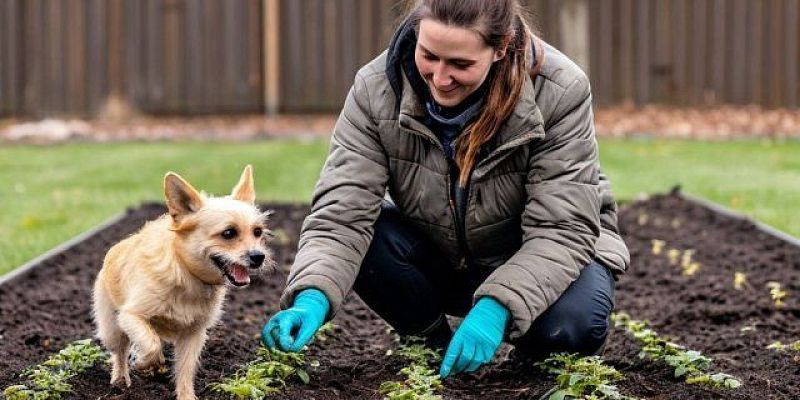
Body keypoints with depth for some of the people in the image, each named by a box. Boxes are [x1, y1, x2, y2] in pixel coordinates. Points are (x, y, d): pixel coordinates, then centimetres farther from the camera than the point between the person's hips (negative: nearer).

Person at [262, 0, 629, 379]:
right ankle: (435, 346, -1)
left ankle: (535, 360, 3)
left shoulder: (560, 92, -26)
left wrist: (496, 308, -43)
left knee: (568, 325, -34)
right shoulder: (376, 89, -21)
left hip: (535, 259, -2)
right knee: (366, 239, -28)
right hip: (438, 260, 3)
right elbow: (341, 213, -27)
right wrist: (312, 297, -46)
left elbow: (562, 229, -27)